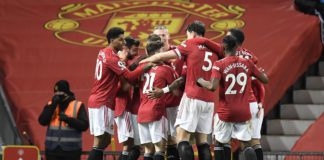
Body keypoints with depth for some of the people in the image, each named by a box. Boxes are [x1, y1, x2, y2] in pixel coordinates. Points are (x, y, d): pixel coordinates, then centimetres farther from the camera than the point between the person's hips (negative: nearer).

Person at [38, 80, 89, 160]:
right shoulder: (51, 105, 10)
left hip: (71, 150, -3)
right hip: (52, 149, 3)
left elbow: (84, 125, -8)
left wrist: (68, 119, -20)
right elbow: (42, 121, -3)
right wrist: (53, 105, -11)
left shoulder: (78, 106, 0)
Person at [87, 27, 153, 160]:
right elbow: (129, 76, -20)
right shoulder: (111, 58, -15)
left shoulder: (103, 53, 13)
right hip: (103, 103, -10)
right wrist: (145, 67, -12)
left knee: (105, 140, 14)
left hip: (97, 101, 10)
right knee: (100, 141, -11)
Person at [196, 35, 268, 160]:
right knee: (246, 144, 3)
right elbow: (265, 80, 8)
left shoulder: (219, 64, -10)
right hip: (243, 112, 2)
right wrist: (260, 72, 29)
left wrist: (199, 80, -4)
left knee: (219, 143, 14)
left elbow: (212, 87, -22)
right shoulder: (247, 63, 1)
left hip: (225, 112, -2)